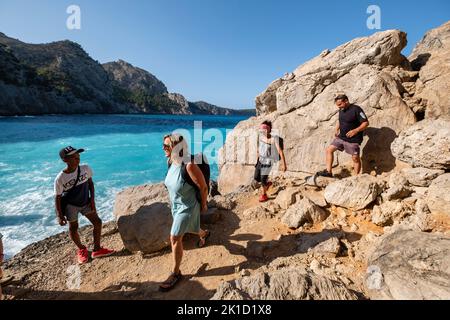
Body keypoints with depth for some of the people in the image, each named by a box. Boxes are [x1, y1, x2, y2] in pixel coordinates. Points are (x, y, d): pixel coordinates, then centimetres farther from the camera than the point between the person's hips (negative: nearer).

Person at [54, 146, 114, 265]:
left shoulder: (86, 168, -15)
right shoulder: (60, 178, -22)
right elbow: (57, 198, -12)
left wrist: (92, 199, -3)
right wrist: (59, 216, -10)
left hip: (85, 202, 3)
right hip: (70, 205, -3)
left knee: (97, 222, 1)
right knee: (73, 228, 8)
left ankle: (97, 249, 17)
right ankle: (81, 249, 35)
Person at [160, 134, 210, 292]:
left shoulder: (189, 166, -32)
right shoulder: (171, 163, -9)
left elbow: (203, 187, -21)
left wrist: (203, 205, -9)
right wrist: (174, 200, 18)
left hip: (187, 207, -8)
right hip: (175, 205, 8)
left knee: (175, 238, -3)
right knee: (188, 228, 30)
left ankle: (176, 273, 17)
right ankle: (205, 234, 61)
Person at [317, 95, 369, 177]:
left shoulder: (356, 109, -15)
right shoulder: (341, 110, 7)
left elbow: (366, 123, -15)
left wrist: (355, 131, -26)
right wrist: (337, 130, 11)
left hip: (353, 140, -7)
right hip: (341, 137, 7)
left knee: (355, 158, 1)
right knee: (329, 149, 1)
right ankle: (328, 171, 7)